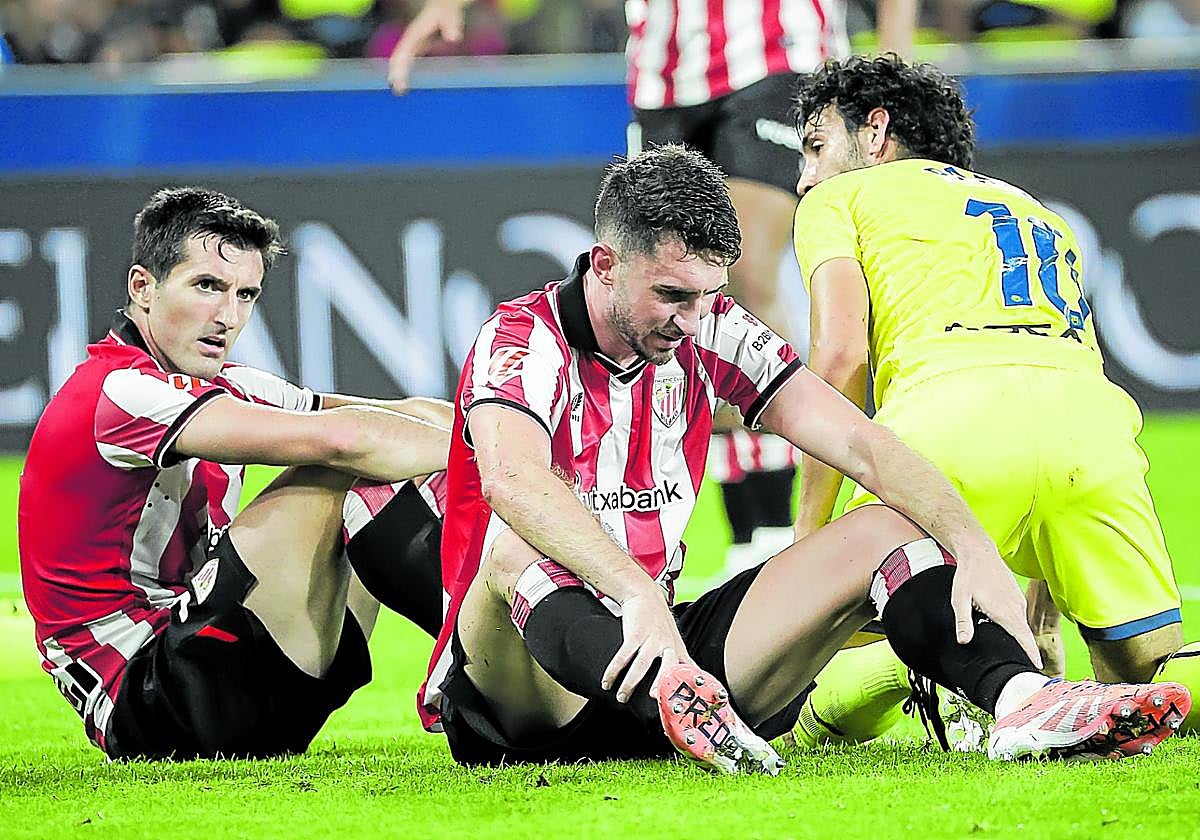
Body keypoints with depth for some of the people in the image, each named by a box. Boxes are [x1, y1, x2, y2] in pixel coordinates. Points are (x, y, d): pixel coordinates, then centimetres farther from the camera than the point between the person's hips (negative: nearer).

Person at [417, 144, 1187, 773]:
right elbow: (512, 478, -35)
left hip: (664, 644, 6)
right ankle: (671, 697, -65)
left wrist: (975, 549, -18)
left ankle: (1023, 699, -33)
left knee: (886, 530, -6)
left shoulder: (709, 334, 5)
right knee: (519, 546, -38)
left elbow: (860, 446, -1)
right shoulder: (523, 340, -13)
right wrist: (639, 596, -49)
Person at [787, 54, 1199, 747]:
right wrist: (1041, 623, 35)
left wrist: (808, 540, 6)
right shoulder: (1039, 214, 40)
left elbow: (840, 354, 4)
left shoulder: (838, 197, 23)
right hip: (1095, 418, 4)